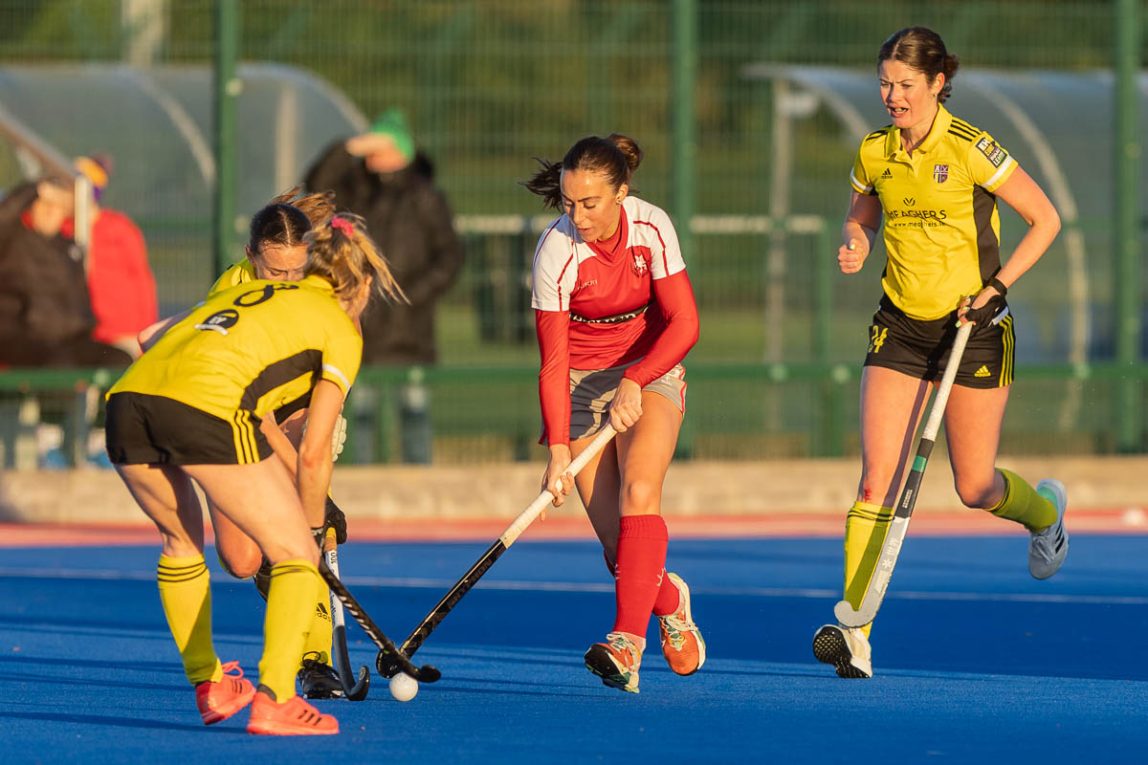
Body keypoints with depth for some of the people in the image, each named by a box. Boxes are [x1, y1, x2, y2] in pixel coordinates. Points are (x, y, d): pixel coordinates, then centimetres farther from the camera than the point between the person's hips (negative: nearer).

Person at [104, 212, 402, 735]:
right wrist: (314, 525, 28)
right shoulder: (340, 330, 17)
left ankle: (208, 687, 36)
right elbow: (313, 453, 11)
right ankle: (274, 701, -5)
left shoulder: (247, 293, 34)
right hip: (207, 409, -6)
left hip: (127, 397, 6)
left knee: (182, 540, 31)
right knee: (295, 551, 8)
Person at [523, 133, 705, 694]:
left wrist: (634, 382, -29)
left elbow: (684, 323, -15)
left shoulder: (652, 227, -15)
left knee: (638, 494, -25)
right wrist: (558, 449, -26)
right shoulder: (556, 252, -20)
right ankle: (669, 602, 27)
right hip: (581, 383, 0)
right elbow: (552, 363, -18)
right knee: (615, 539, -7)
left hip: (650, 370, 1)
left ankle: (627, 642, -33)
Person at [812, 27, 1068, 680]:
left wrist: (995, 285, -15)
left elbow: (1046, 219, -7)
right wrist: (855, 247, -4)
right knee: (878, 479, -11)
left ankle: (1045, 509, 41)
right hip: (900, 330, 4)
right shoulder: (874, 154, 1)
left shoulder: (971, 150, -13)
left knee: (976, 488, 5)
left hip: (973, 331, -4)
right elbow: (861, 217, 20)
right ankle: (854, 630, -17)